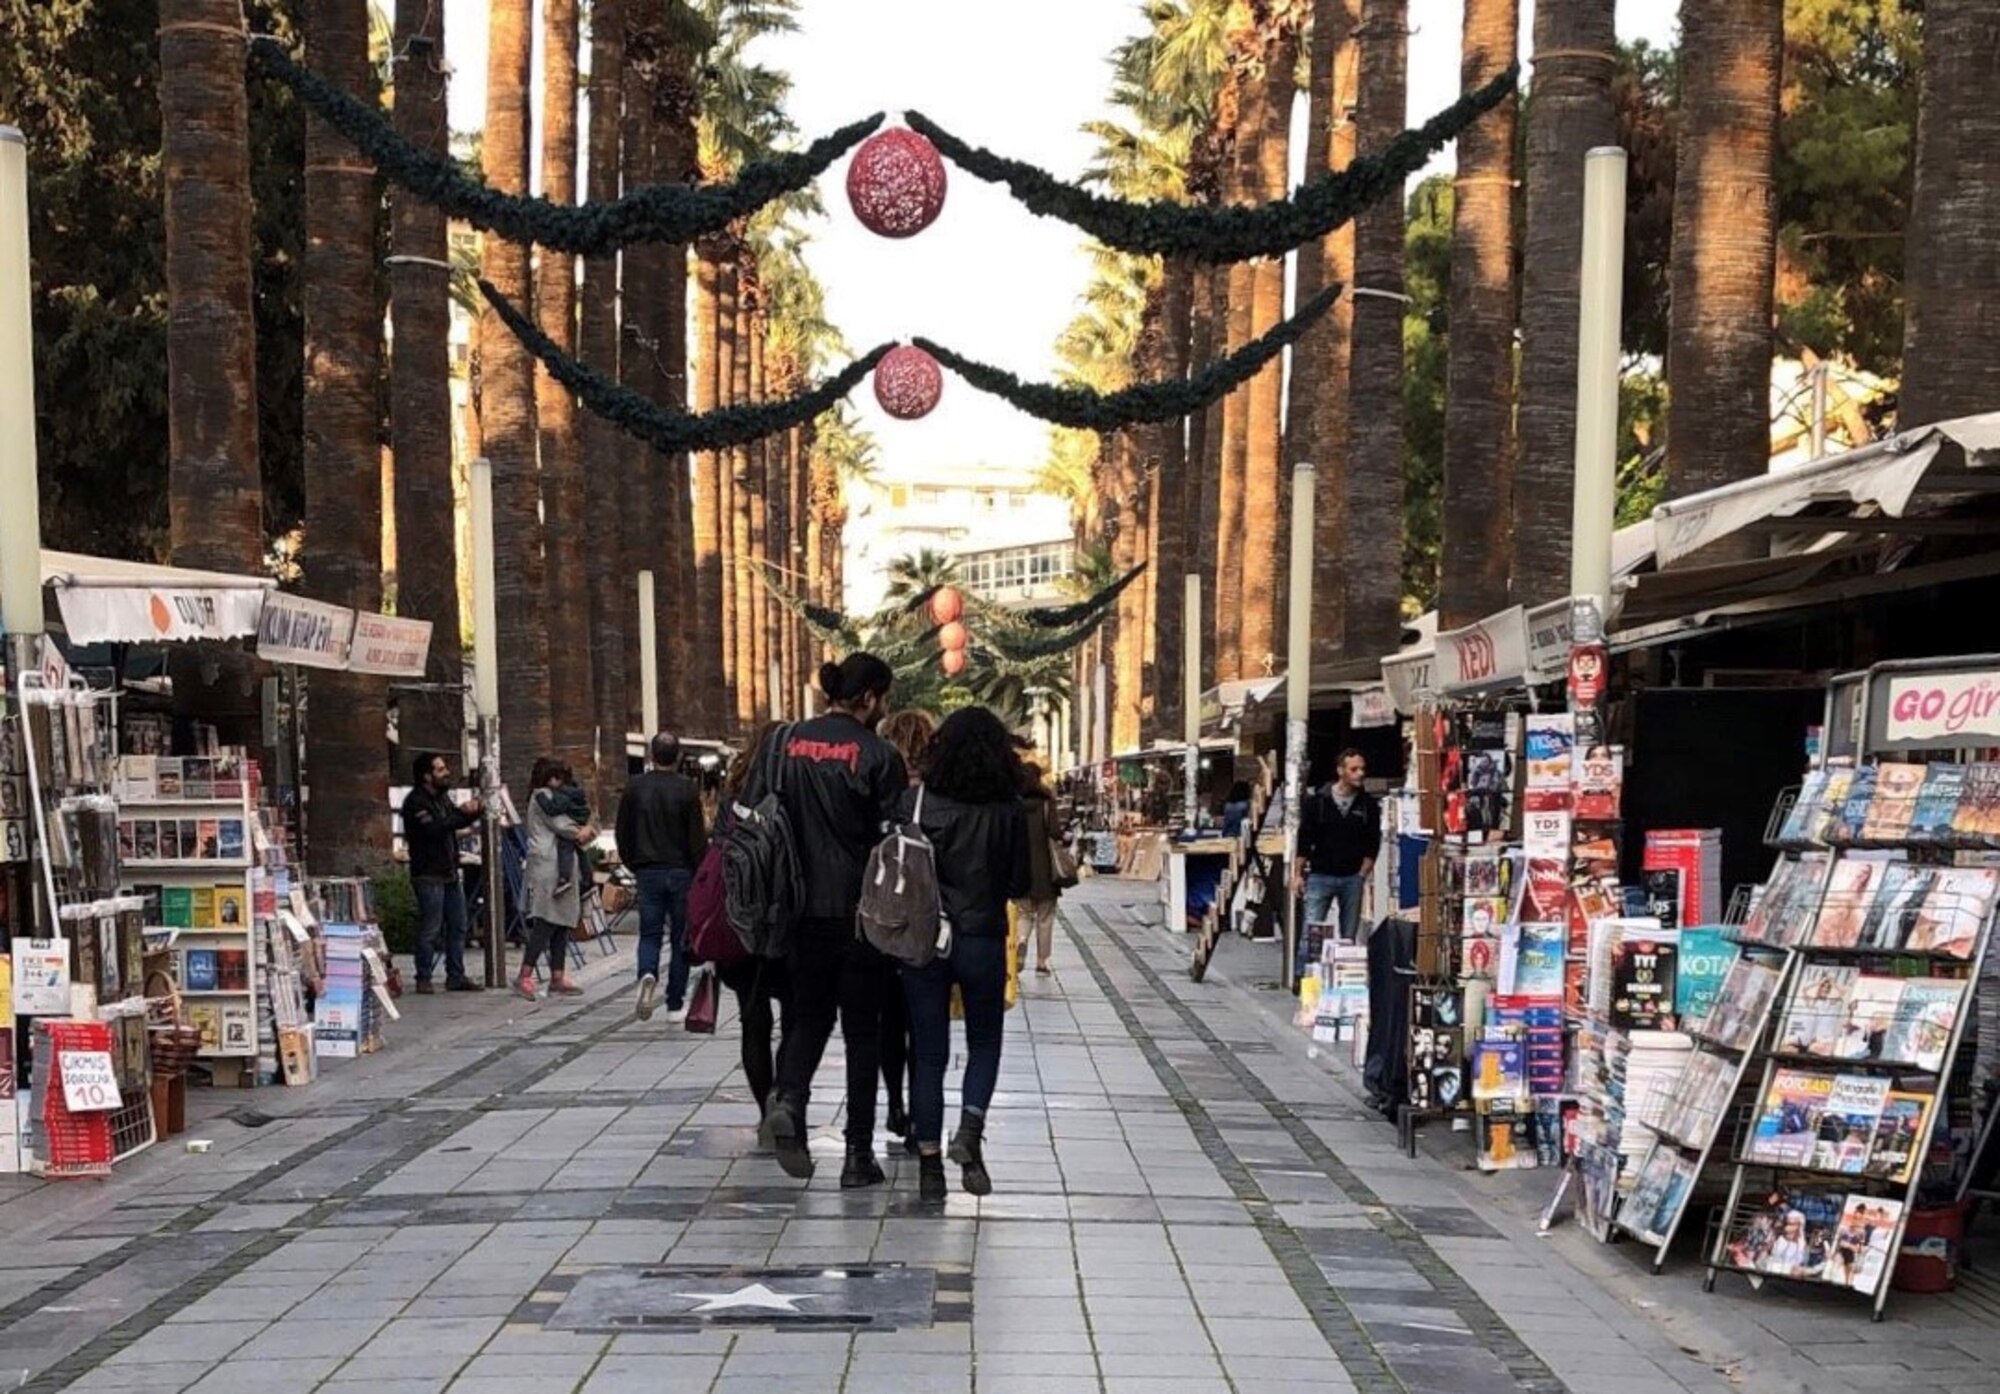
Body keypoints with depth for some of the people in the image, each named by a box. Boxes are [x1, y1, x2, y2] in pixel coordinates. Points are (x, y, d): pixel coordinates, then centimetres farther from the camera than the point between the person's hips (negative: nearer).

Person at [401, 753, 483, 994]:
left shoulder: (441, 796, 14)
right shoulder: (416, 802, -13)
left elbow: (458, 821, 22)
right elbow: (433, 830, -25)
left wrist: (474, 811, 1)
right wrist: (462, 813, -20)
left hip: (449, 872, 9)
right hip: (428, 875, -9)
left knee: (457, 927, 9)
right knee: (430, 929, -5)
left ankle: (456, 976, 14)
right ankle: (423, 979, 3)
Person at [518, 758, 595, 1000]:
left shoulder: (555, 797, 25)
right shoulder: (542, 795, -3)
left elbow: (572, 827, 20)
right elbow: (560, 825, -12)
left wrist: (584, 831, -3)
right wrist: (582, 831, 6)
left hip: (562, 868, 10)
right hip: (548, 865, -10)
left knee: (562, 923, 8)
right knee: (545, 923, -14)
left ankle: (557, 978, 10)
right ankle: (524, 977, -15)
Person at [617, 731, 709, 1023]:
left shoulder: (634, 788, 1)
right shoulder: (687, 789, -8)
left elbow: (623, 835, 7)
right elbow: (698, 838, -8)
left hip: (647, 872, 2)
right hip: (681, 872, -2)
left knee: (649, 933, 10)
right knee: (681, 938, 7)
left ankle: (647, 974, -20)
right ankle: (676, 1005, 9)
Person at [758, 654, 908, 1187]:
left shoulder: (785, 743, 3)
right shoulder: (877, 755, -10)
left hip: (800, 910, 3)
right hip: (861, 911, -3)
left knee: (807, 1015, 17)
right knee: (862, 1029, 8)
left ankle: (789, 1098, -11)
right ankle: (858, 1153, 9)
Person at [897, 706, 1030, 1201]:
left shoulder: (915, 801, -6)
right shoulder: (1009, 809, -6)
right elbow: (1019, 885, 0)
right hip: (983, 942, 0)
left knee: (928, 1053, 10)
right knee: (985, 1043, 18)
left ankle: (929, 1164, 10)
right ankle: (970, 1130, -4)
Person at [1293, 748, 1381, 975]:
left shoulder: (1368, 804, 4)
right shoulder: (1317, 800, -1)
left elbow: (1373, 844, 5)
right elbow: (1304, 839, 1)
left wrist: (1362, 875, -3)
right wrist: (1300, 874, -1)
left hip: (1352, 878, 2)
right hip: (1320, 877, -2)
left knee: (1349, 937, 5)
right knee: (1310, 932, -5)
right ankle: (1301, 978, 1)